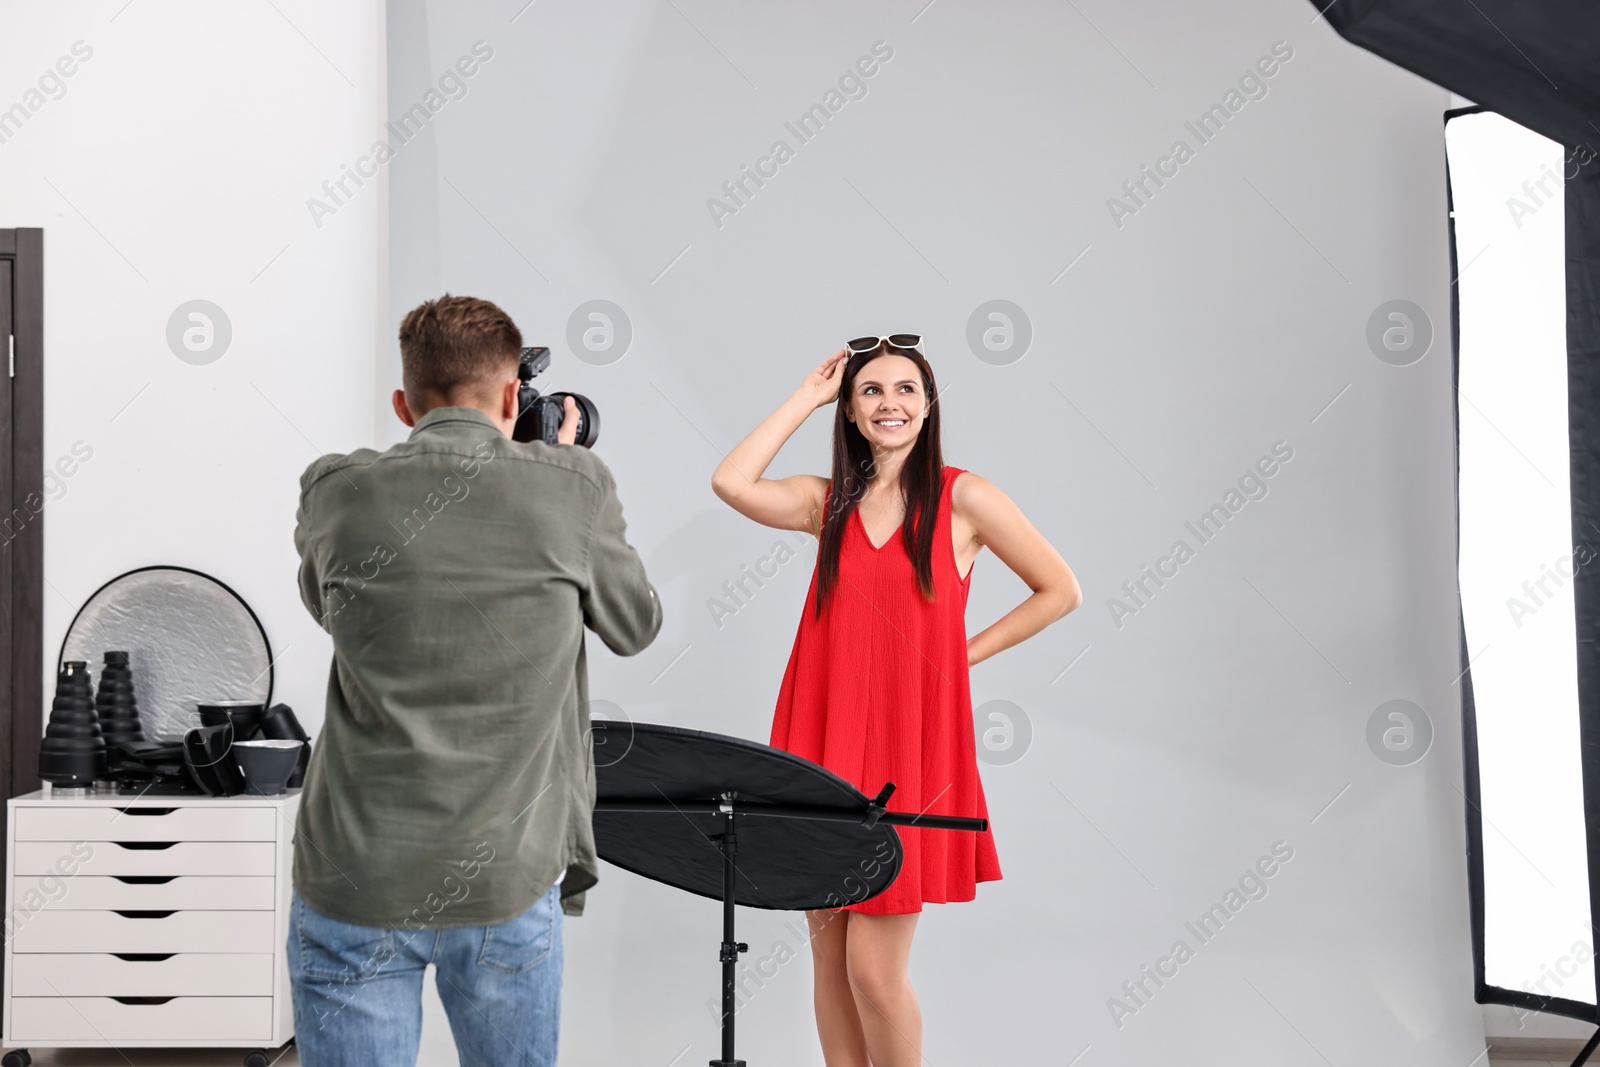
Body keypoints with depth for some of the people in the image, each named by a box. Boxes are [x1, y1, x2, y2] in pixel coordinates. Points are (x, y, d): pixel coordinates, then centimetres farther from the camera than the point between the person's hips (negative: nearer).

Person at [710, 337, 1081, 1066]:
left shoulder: (962, 498, -2)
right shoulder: (829, 502, 8)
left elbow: (1059, 590, 3)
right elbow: (732, 482, -9)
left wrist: (964, 652, -1)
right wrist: (807, 396, -1)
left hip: (907, 752, -4)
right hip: (821, 746, 4)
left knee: (874, 971, -4)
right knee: (829, 957, 9)